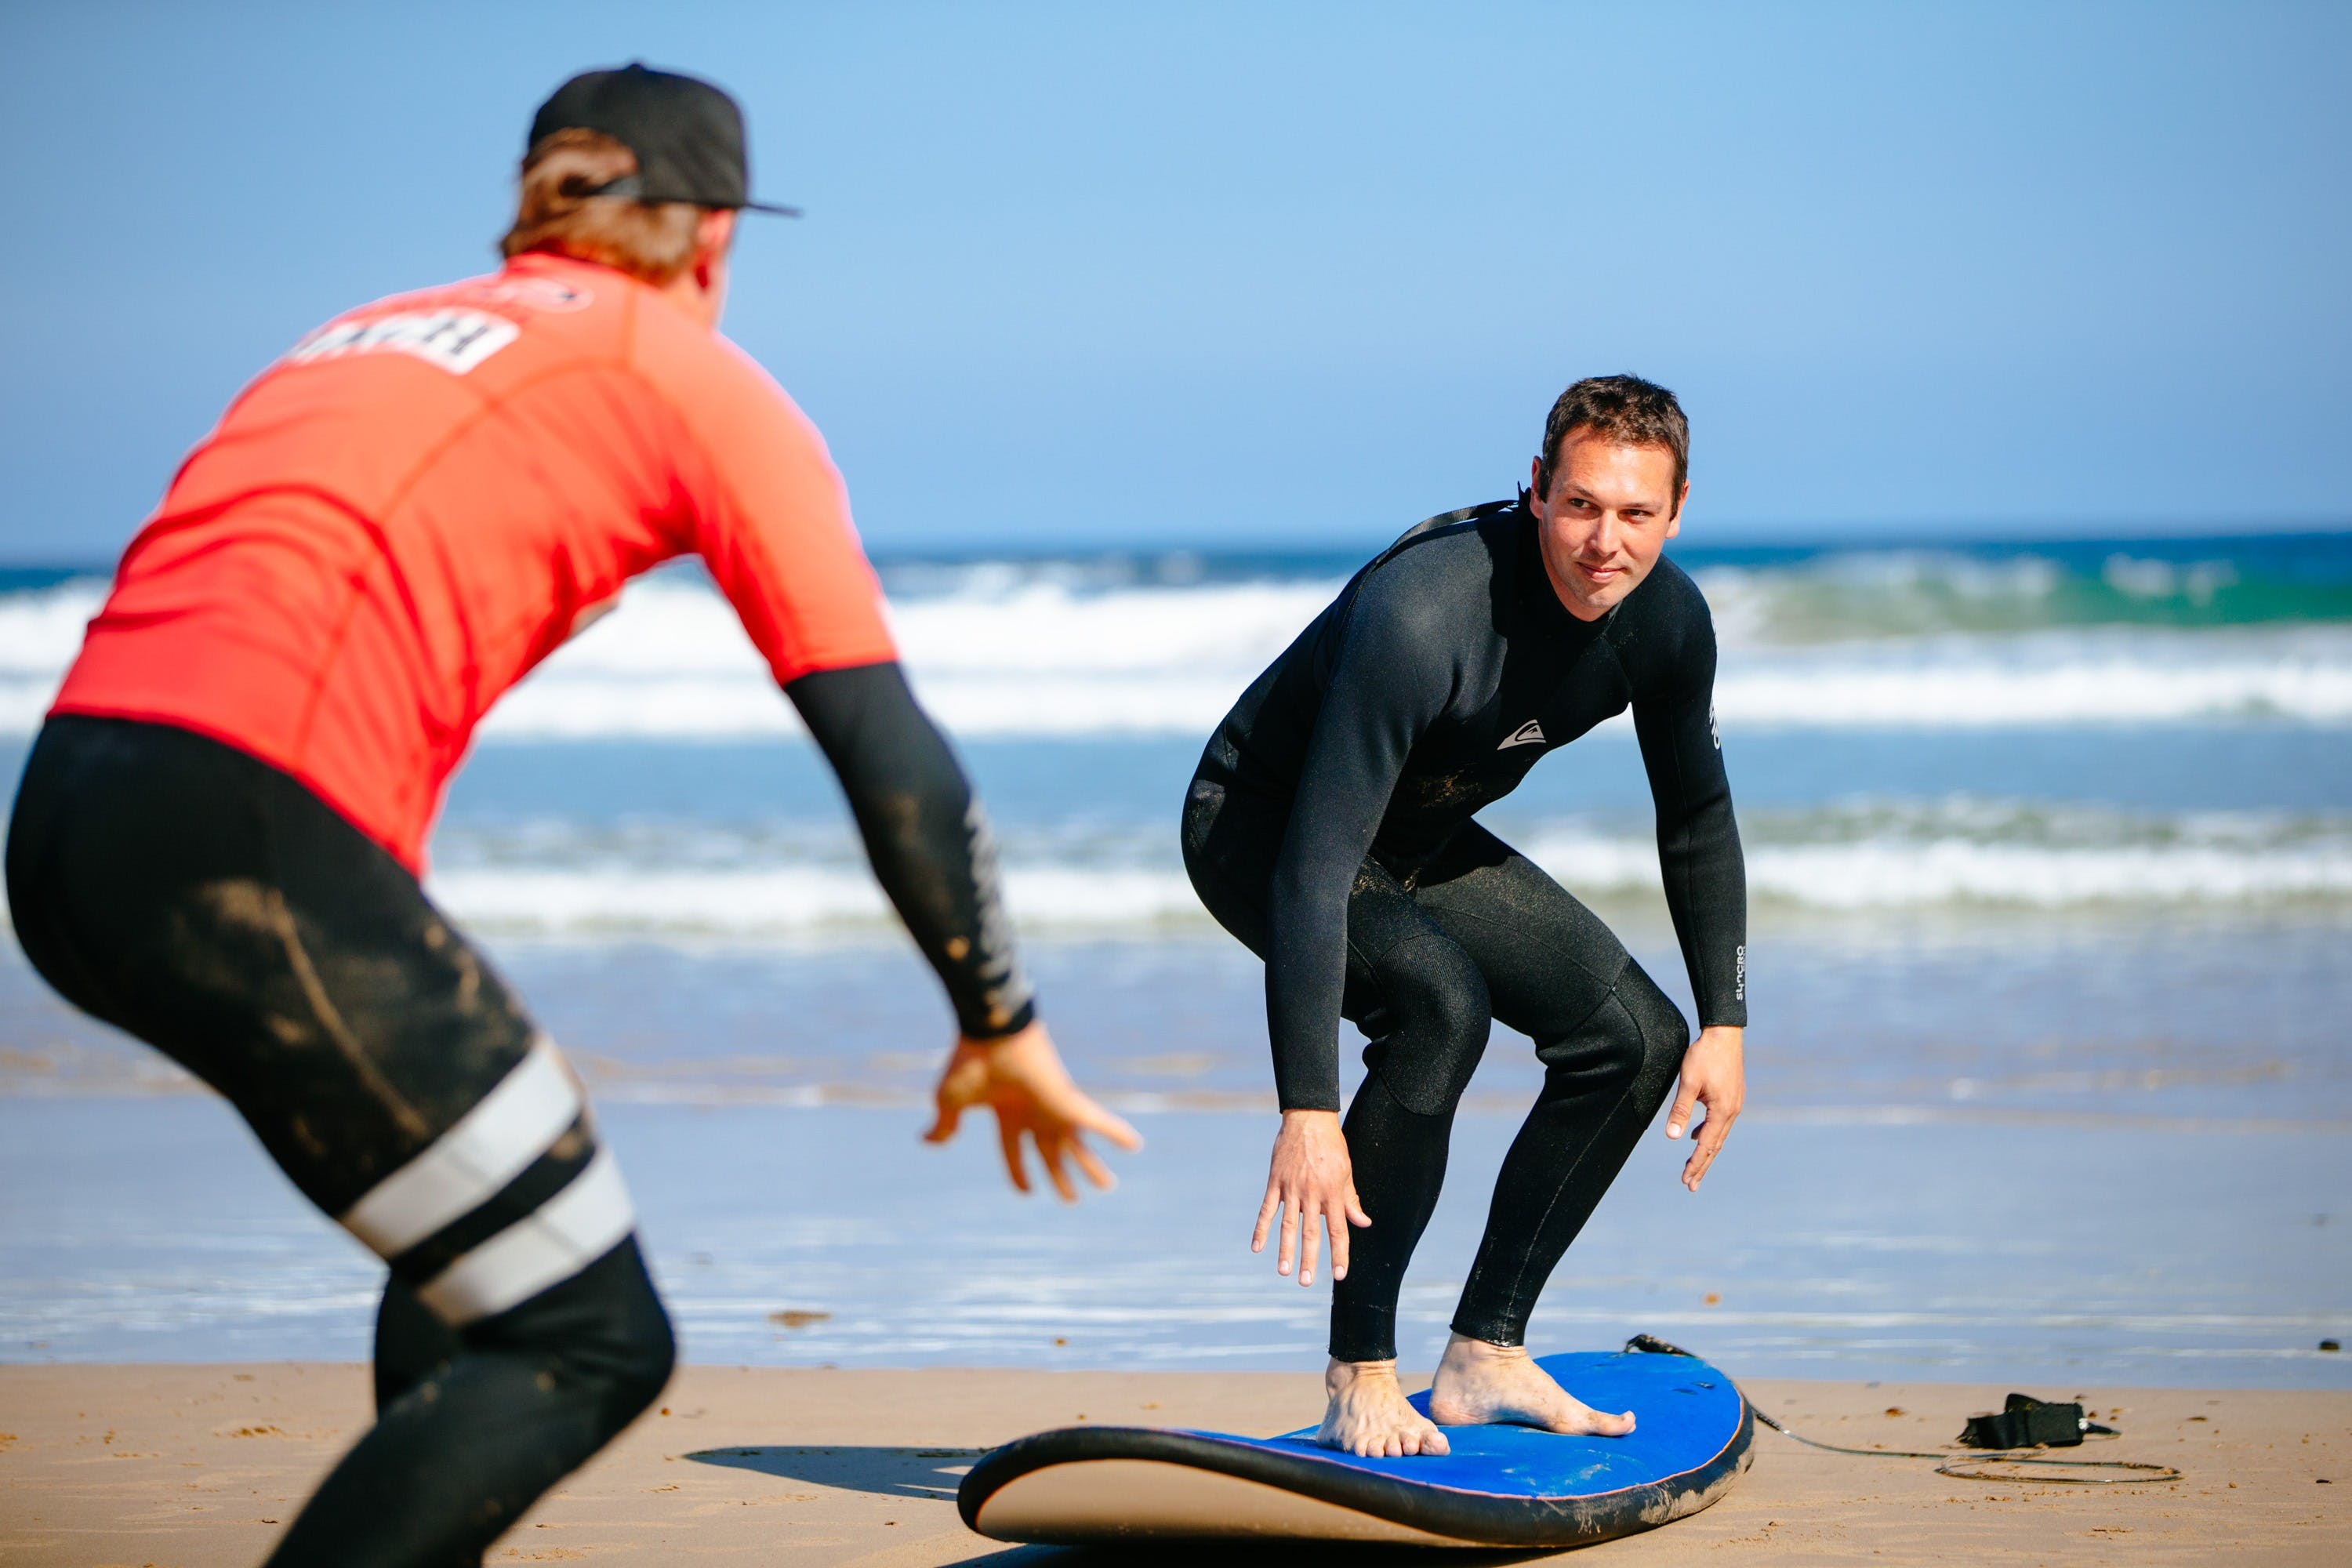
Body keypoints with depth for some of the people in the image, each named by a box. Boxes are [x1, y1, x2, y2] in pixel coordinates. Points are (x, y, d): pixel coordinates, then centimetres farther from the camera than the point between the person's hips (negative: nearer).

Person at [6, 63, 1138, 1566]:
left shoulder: (378, 331, 29)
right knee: (594, 1343, 1)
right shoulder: (703, 385, 12)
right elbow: (895, 761, 8)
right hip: (251, 850, -8)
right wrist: (1002, 1024, 20)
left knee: (501, 1165, 27)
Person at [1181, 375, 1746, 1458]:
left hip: (1418, 840, 8)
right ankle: (1359, 1379, -23)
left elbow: (1696, 818, 5)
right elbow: (1314, 867, -40)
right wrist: (1308, 1113, -44)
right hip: (1256, 827, -8)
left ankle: (1484, 1357, 7)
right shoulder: (1419, 615, -38)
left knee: (1638, 1037, -1)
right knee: (1440, 996, -34)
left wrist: (1723, 1023, 0)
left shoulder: (1666, 618, -15)